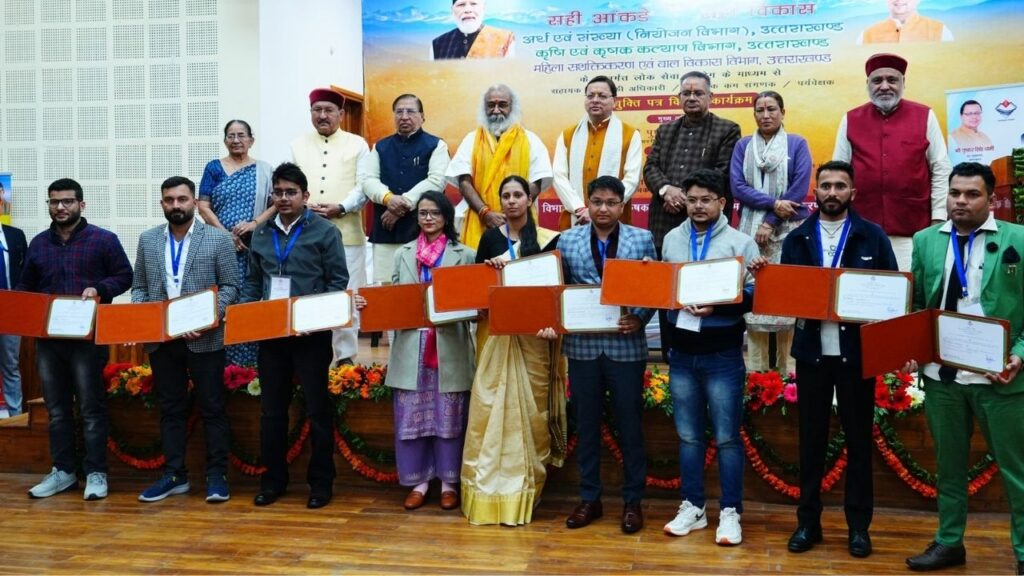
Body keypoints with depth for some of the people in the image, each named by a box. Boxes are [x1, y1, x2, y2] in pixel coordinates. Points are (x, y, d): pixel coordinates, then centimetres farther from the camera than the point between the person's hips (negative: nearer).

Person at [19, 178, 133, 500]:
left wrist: (99, 289, -17)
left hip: (88, 337, -5)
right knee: (56, 408, 10)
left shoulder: (103, 239, 0)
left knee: (91, 407, -1)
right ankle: (63, 471, 20)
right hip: (47, 338, 5)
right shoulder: (38, 243, 14)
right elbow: (26, 287, 18)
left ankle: (96, 473, 6)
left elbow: (124, 277, 0)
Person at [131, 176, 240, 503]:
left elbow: (231, 286, -4)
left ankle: (217, 476, 11)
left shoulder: (219, 239, -1)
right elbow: (139, 286, 13)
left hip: (204, 339, -3)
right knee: (171, 408, 11)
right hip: (160, 339, 4)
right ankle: (174, 475, 19)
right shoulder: (147, 240, 10)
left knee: (212, 408, 2)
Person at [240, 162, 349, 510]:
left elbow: (338, 281, -5)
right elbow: (253, 281, 16)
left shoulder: (324, 231, -2)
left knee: (318, 408, 3)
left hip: (311, 332, -4)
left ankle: (321, 482, 13)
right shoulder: (261, 234, 12)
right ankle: (273, 479, 22)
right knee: (271, 408, 10)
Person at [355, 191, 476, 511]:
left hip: (449, 350, -2)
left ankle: (449, 482, 17)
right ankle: (419, 481, 17)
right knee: (410, 418, 5)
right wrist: (368, 303, -7)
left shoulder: (465, 255, 5)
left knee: (449, 418, 4)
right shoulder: (404, 255, 13)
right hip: (411, 349, 2)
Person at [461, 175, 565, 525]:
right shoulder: (490, 238, 8)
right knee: (491, 408, -1)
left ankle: (527, 488, 13)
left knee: (530, 408, 3)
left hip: (533, 336, -1)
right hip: (497, 334, 1)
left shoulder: (548, 239, 2)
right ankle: (490, 488, 7)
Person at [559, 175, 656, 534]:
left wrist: (639, 319, -15)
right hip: (582, 346, 2)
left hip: (626, 346, -1)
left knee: (629, 424, 7)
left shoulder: (642, 239, 2)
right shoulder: (567, 240, 6)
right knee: (586, 423, 11)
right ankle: (589, 498, 24)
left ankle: (632, 501, 21)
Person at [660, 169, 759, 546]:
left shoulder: (741, 242, -3)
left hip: (722, 354, -4)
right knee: (688, 435, 12)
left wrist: (718, 306, -22)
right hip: (681, 351, 4)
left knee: (726, 437, 3)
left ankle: (729, 512, 13)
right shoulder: (671, 239, 10)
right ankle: (692, 507, 22)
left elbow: (754, 295, -8)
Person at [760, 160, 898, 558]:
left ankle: (859, 525, 18)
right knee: (811, 439, 8)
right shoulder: (797, 238, 7)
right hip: (811, 351, 2)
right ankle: (808, 521, 19)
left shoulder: (872, 236, 2)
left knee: (858, 438, 7)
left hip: (856, 351, -1)